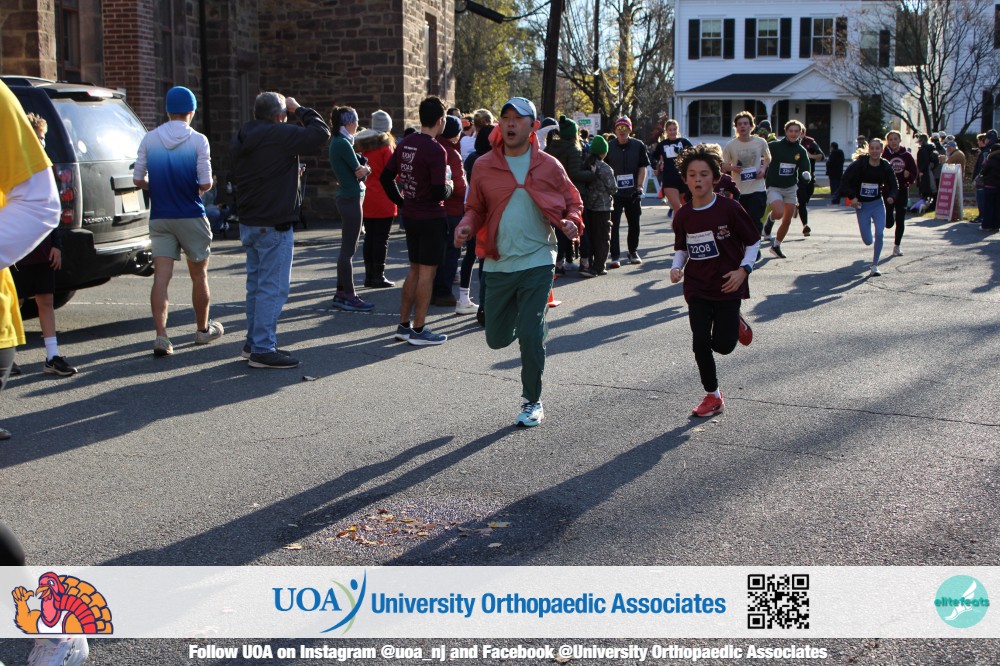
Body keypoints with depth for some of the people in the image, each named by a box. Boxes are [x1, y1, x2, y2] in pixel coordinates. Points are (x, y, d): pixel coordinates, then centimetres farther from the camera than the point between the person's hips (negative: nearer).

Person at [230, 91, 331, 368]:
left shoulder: (241, 139, 11)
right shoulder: (279, 135, -16)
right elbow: (320, 133, -15)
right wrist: (299, 110, 0)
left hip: (249, 223, 9)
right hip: (274, 226, -9)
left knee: (257, 284, 17)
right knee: (273, 287, -4)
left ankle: (253, 343, 25)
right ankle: (263, 350, -2)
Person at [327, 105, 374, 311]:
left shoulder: (337, 142, 15)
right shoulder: (343, 143, -16)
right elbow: (360, 172, -15)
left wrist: (362, 168, -5)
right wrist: (366, 168, 5)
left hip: (346, 196, 10)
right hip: (351, 198, -10)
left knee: (348, 248, 15)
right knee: (349, 249, -6)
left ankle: (342, 292, 22)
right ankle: (348, 297, -2)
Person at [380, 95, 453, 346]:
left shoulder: (405, 144, 5)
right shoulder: (436, 150, -18)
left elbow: (385, 177, 11)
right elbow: (439, 192, -24)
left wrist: (401, 201, 16)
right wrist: (449, 186, -2)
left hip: (410, 215, 8)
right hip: (431, 218, -8)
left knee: (415, 269, 17)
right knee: (427, 272, 0)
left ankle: (403, 325, 21)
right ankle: (418, 330, 4)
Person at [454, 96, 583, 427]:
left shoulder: (548, 166, 1)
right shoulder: (484, 166, 3)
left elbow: (573, 202, 10)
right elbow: (476, 208, 12)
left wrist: (571, 222, -11)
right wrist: (467, 226, -9)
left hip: (537, 261, -2)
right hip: (498, 263, 2)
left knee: (530, 335, -8)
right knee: (496, 338, 7)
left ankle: (532, 402, 11)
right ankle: (517, 316, 45)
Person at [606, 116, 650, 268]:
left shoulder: (638, 146, 1)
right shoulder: (609, 147, 1)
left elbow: (642, 168, 2)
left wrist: (639, 186, -9)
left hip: (633, 192, 1)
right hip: (615, 192, -1)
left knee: (634, 224, 10)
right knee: (613, 224, -8)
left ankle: (633, 252, 28)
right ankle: (615, 256, -6)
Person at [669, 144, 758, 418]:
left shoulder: (729, 209, -12)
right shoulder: (683, 216, -2)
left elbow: (753, 241, -2)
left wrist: (743, 269, -14)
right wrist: (676, 267, -6)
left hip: (727, 286, -3)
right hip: (697, 288, 3)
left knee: (723, 345, -4)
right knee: (701, 343, -2)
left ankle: (735, 323, 32)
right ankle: (713, 396, 16)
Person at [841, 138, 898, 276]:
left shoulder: (886, 166, -3)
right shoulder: (859, 164, -12)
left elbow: (894, 186, 4)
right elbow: (846, 180, -6)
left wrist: (891, 197, -17)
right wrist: (852, 197, -16)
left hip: (878, 204, 1)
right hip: (862, 205, -1)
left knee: (879, 234, -16)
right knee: (867, 241, -1)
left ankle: (875, 266, -1)